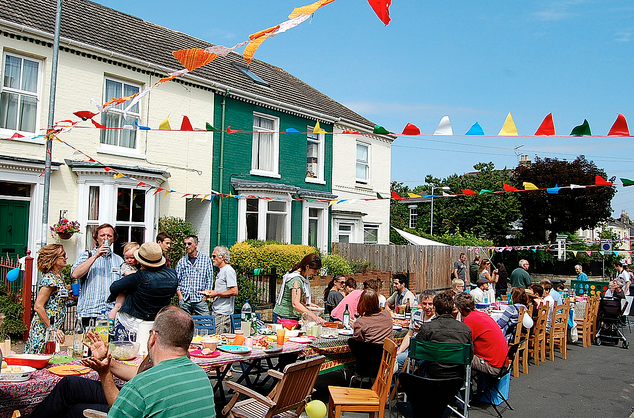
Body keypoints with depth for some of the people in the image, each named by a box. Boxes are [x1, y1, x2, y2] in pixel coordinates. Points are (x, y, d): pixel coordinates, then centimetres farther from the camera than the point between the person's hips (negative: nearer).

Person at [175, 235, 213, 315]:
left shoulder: (206, 259, 7)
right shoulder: (181, 261, 12)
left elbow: (210, 279, 5)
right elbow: (176, 280, 11)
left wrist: (205, 296, -3)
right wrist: (180, 295, -1)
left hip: (200, 300, -2)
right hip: (184, 300, 2)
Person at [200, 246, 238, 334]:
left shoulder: (228, 270, -13)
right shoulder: (221, 271, 19)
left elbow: (234, 292, -21)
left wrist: (216, 294, -16)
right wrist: (211, 292, 14)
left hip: (223, 313, -10)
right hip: (217, 311, 10)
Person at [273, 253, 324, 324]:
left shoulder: (304, 276, 7)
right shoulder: (296, 279, -23)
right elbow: (295, 304, -34)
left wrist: (308, 305, 1)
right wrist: (314, 317, -41)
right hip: (285, 316, -9)